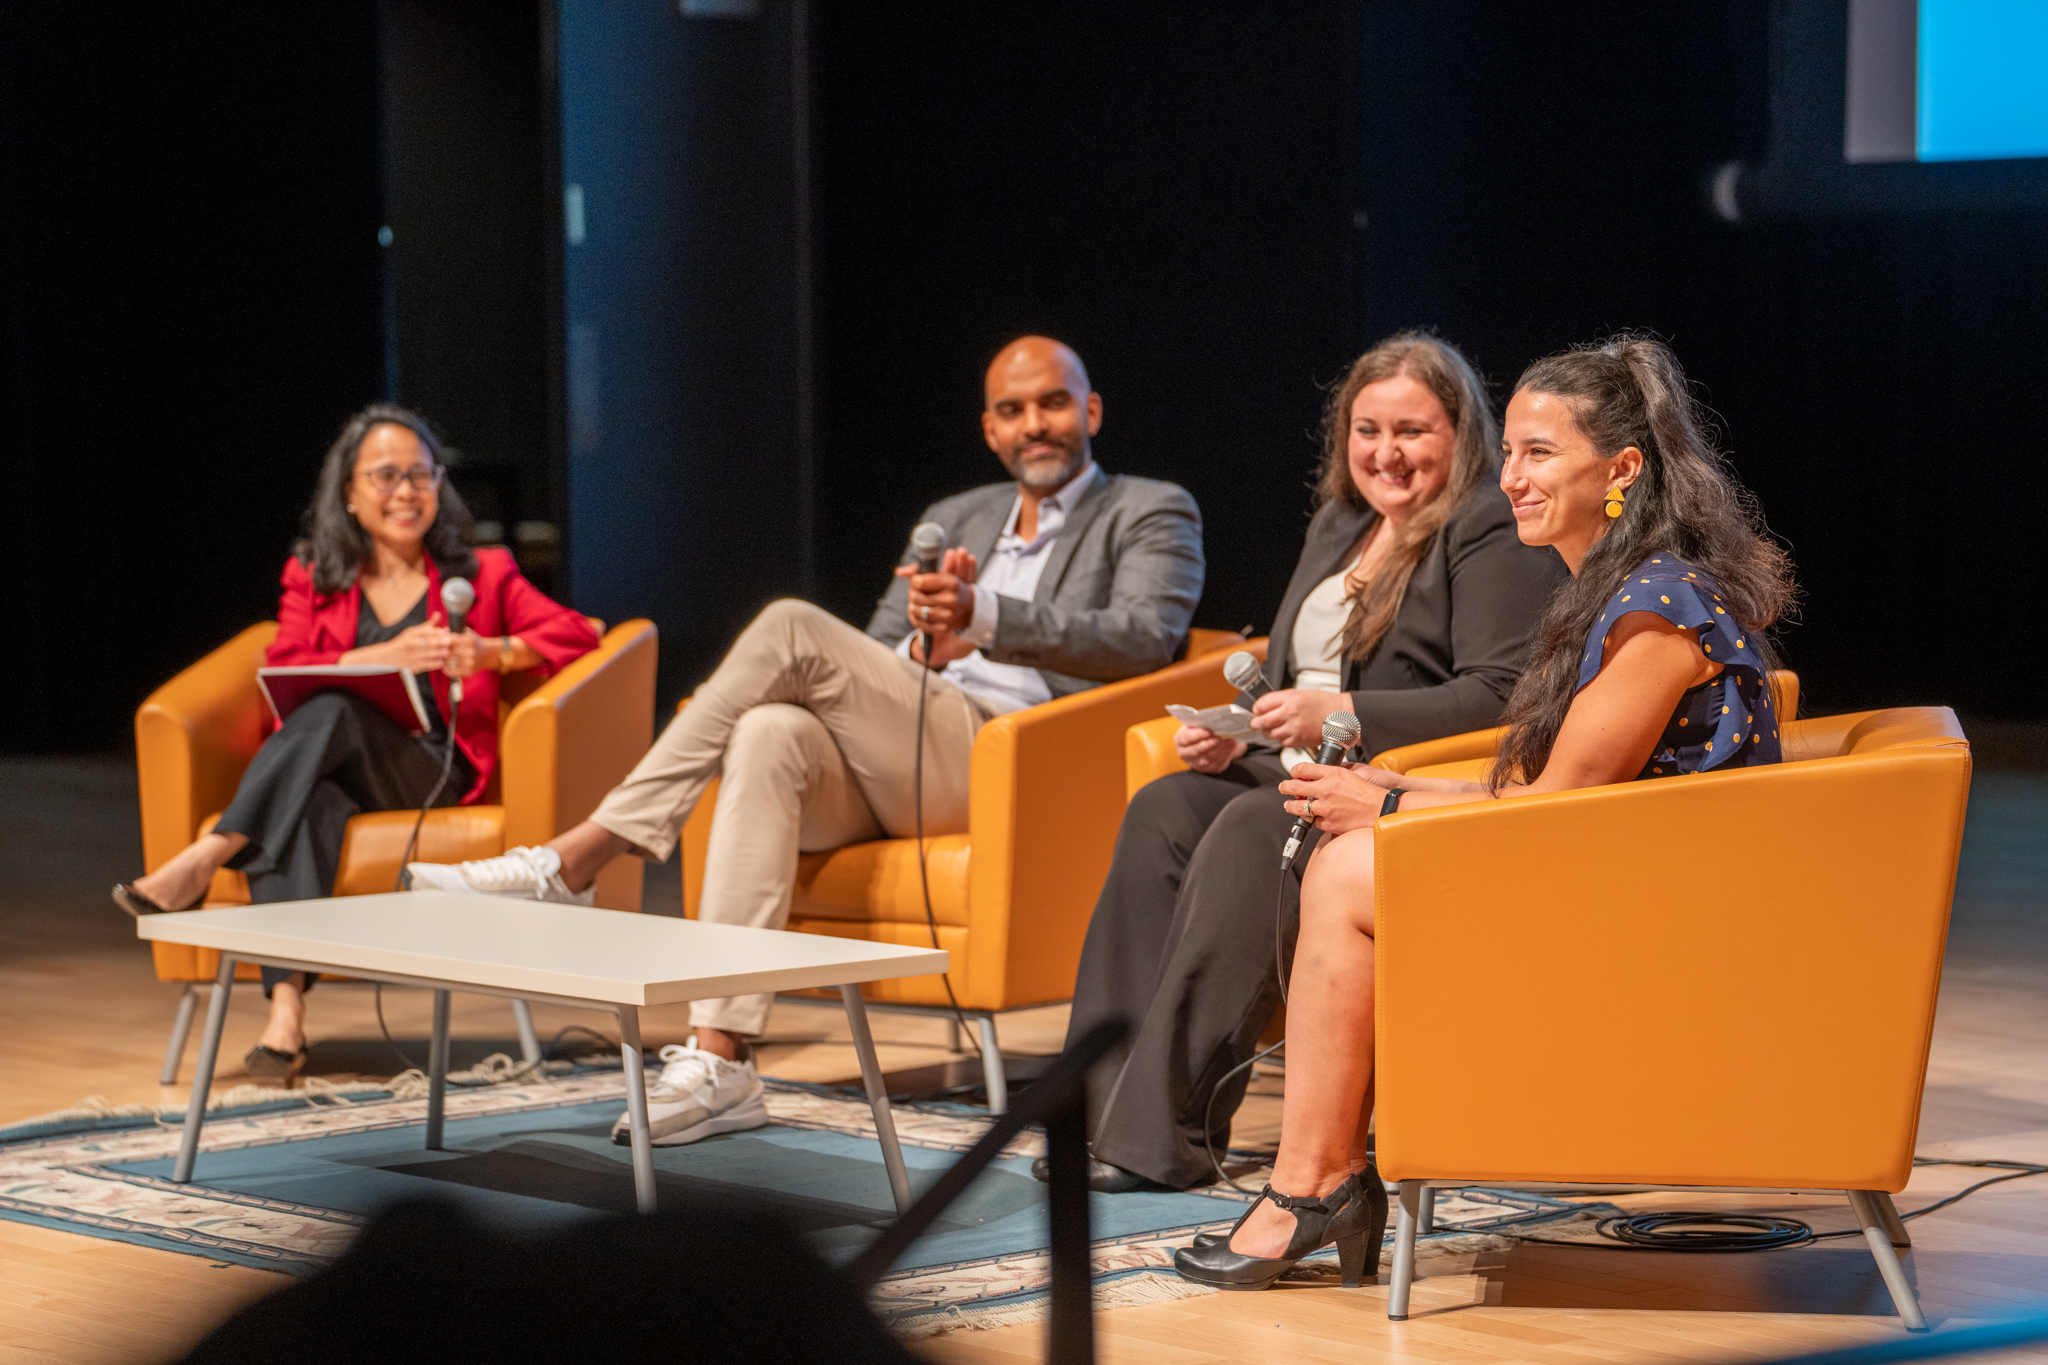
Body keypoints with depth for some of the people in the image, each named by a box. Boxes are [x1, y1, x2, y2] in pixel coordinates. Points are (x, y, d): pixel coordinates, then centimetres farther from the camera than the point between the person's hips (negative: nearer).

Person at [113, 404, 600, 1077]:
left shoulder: (482, 574, 20)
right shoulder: (311, 579, 20)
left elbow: (574, 631, 9)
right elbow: (283, 671, 3)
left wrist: (491, 653, -9)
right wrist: (386, 656, -13)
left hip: (434, 771, -1)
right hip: (333, 774, 1)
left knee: (332, 712, -34)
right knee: (303, 802, -38)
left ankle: (206, 858, -42)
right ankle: (287, 1004, -53)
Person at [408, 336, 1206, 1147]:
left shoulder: (1152, 515, 13)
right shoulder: (953, 520, 30)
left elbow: (1147, 636, -9)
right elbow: (869, 668, 20)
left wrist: (984, 616, -22)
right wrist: (924, 646, -6)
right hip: (881, 776, 5)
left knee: (794, 630, -23)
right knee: (767, 734, -31)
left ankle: (576, 861, -24)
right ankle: (719, 1063, -39)